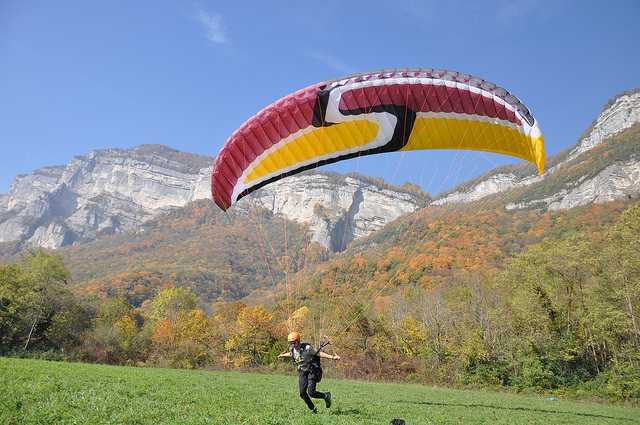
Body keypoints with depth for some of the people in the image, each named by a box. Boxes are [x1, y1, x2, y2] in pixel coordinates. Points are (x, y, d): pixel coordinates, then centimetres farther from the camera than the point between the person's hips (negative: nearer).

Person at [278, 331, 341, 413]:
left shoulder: (307, 348, -23)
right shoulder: (292, 349, -4)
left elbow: (319, 353, -20)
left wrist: (332, 357, -27)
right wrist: (283, 355, 39)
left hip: (312, 372, -6)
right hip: (302, 372, 6)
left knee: (311, 393, -14)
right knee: (302, 392, -6)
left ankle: (326, 396, 14)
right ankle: (312, 409, 15)